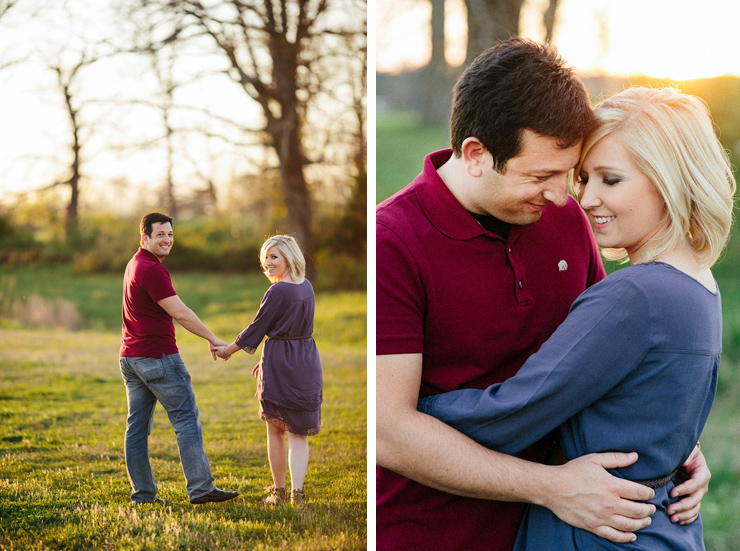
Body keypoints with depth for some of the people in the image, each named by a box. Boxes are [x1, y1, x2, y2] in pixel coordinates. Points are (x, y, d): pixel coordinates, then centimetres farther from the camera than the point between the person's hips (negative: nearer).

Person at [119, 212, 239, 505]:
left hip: (130, 357, 10)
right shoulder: (152, 270, -16)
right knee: (187, 420, -6)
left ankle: (143, 493, 9)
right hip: (158, 355, -10)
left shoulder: (134, 264, 16)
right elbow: (180, 313, -18)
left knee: (138, 426, 7)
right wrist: (213, 340, -11)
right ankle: (200, 488, -8)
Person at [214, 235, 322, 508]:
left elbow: (257, 328, -9)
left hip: (280, 363, -6)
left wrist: (229, 349, 5)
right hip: (307, 362, 6)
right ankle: (297, 491, -7)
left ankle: (278, 491, 18)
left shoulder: (278, 292, -16)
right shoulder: (306, 287, 8)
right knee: (299, 433, 6)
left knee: (276, 430, 10)